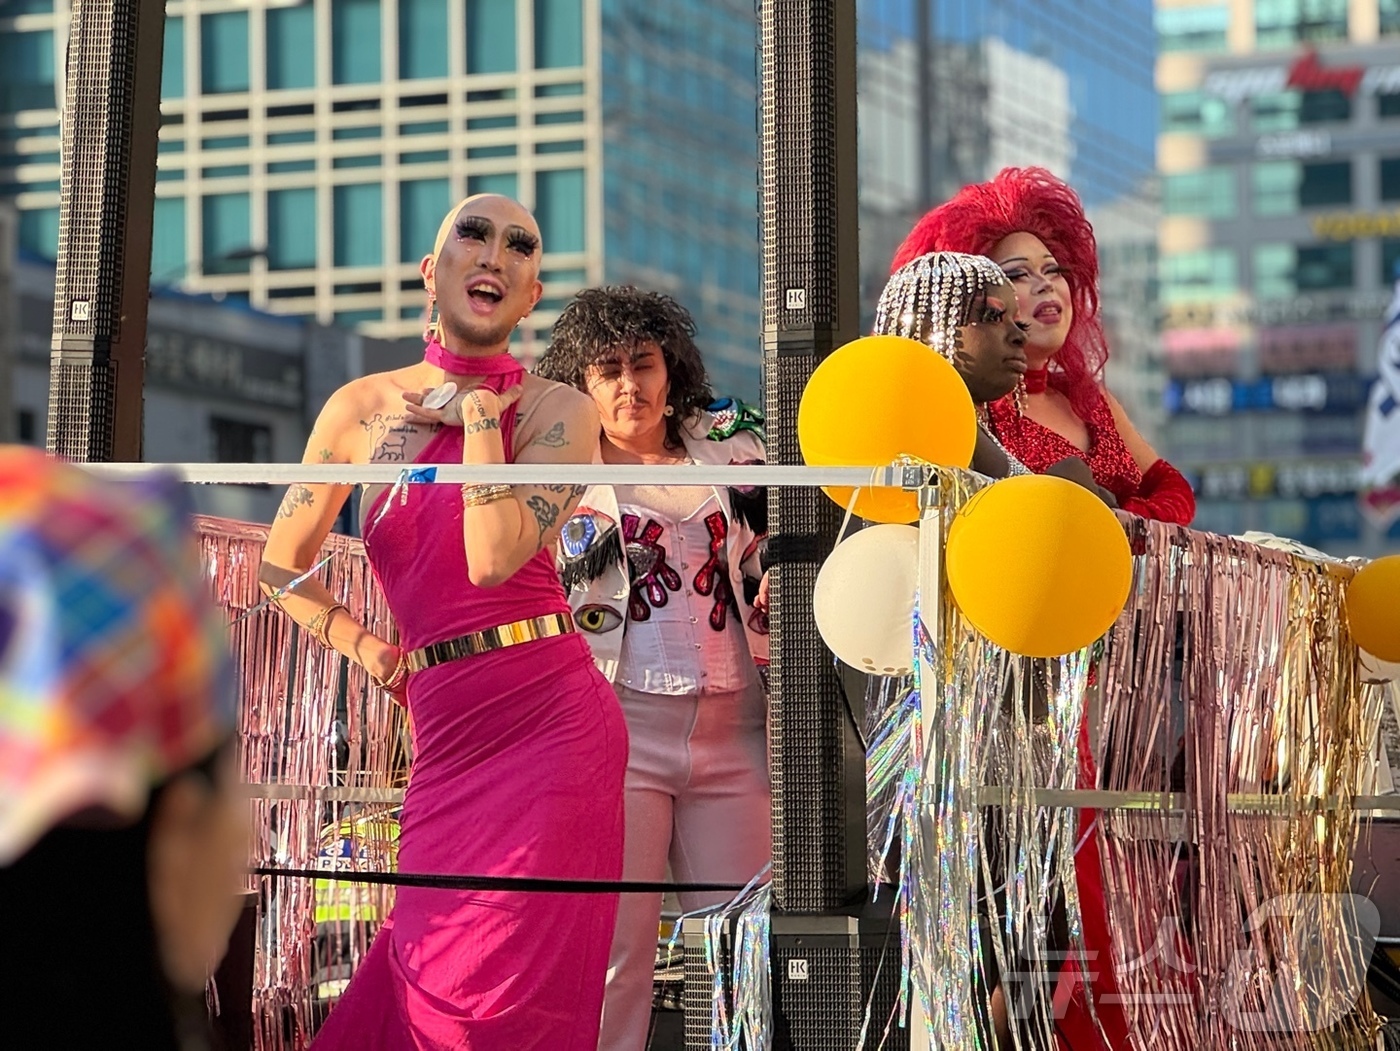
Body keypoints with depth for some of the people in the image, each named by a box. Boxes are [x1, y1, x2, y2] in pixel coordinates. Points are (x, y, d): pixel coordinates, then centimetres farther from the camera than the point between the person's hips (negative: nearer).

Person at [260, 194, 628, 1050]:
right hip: (447, 733, 4)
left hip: (547, 722, -4)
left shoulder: (559, 411, -1)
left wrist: (478, 414, -10)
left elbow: (495, 557, -18)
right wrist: (369, 651, 11)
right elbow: (283, 566, 19)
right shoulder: (362, 409, 9)